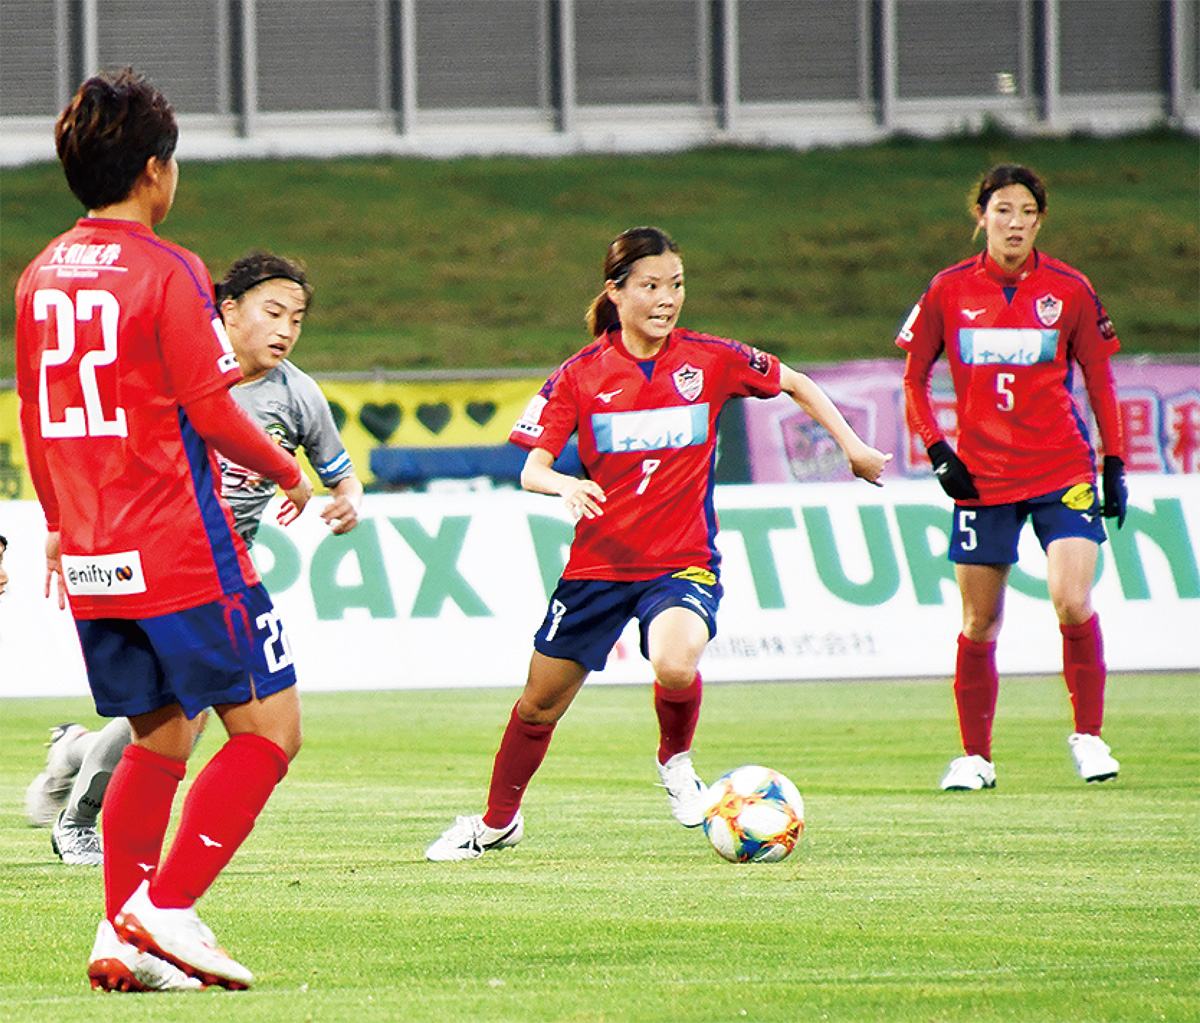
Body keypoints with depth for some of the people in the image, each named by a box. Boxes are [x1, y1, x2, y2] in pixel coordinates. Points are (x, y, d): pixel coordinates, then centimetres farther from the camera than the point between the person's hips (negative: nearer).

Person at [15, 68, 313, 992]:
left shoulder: (41, 276, 9)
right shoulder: (167, 273, -12)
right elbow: (213, 414, -13)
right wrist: (287, 470, 5)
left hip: (92, 565, 7)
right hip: (182, 553, -7)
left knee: (159, 741, 17)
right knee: (269, 730, 0)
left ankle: (122, 934, 9)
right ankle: (165, 905, -10)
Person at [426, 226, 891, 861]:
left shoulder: (709, 361, -4)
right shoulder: (581, 375, -5)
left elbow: (794, 385, 12)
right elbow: (531, 469, -6)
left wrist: (852, 446, 5)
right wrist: (565, 484, -28)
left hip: (684, 563, -1)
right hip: (598, 563, 1)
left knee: (675, 665, -32)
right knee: (540, 702, 10)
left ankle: (676, 760, 1)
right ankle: (497, 822, 35)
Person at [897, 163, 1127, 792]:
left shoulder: (1069, 290, 0)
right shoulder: (949, 291, 0)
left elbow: (1098, 379, 8)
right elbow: (914, 379, 9)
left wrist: (1114, 465, 4)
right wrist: (937, 452, -3)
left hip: (1063, 472, -1)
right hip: (981, 475, 1)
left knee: (1073, 604, -17)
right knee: (979, 626, 4)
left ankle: (1088, 736, -1)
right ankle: (974, 757, 17)